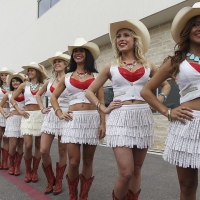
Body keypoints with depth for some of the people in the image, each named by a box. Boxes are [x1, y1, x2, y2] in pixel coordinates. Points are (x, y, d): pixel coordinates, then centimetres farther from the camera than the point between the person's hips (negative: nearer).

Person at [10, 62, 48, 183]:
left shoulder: (43, 86, 5)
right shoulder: (24, 85, 9)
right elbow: (12, 98, 11)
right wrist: (19, 110, -1)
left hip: (40, 116, 0)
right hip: (27, 116, 1)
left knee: (38, 145, 3)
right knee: (28, 145, -8)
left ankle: (35, 171, 18)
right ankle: (28, 171, 13)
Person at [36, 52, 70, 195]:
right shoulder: (49, 81, 13)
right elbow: (38, 94, 26)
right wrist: (42, 108, 13)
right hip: (50, 117, 5)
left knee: (62, 151, 5)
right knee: (44, 150, -2)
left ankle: (59, 181, 22)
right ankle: (50, 180, 20)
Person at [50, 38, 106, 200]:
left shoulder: (96, 76, 7)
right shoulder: (67, 77, 12)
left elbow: (101, 101, 3)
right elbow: (53, 97, 19)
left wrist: (103, 124, -5)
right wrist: (59, 113, 3)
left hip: (92, 119, 0)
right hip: (73, 120, 1)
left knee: (88, 161, 6)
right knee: (74, 161, -2)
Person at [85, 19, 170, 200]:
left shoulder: (148, 66, 10)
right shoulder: (111, 67, 7)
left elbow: (166, 85, 24)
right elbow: (90, 91, 11)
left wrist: (159, 101, 7)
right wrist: (104, 108, -2)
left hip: (143, 118, 2)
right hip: (120, 118, -2)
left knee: (136, 169, 10)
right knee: (126, 172, -8)